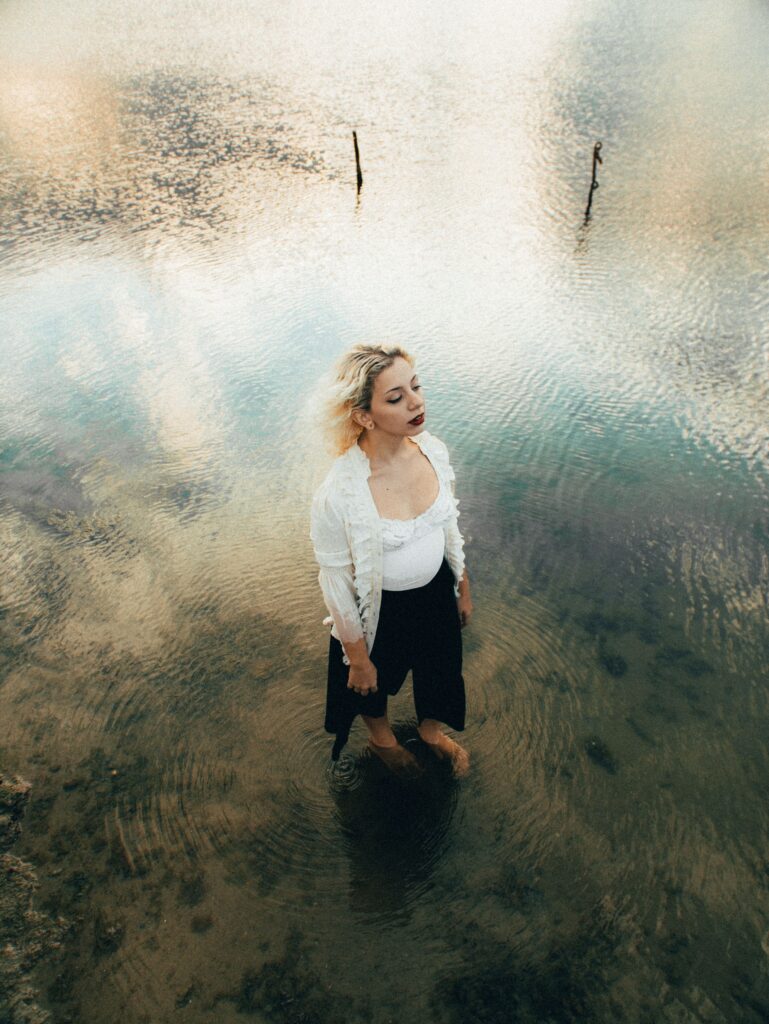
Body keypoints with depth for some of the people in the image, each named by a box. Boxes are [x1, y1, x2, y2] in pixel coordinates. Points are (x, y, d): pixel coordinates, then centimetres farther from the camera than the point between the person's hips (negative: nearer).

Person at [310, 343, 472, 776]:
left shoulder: (434, 451, -18)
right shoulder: (337, 495, -35)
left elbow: (449, 527, 0)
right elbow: (336, 584, -21)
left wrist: (464, 588, 11)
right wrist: (357, 658, -10)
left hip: (436, 592, 5)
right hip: (380, 609, -4)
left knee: (439, 667, 31)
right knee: (375, 681, 28)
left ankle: (432, 731, 66)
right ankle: (382, 737, 65)